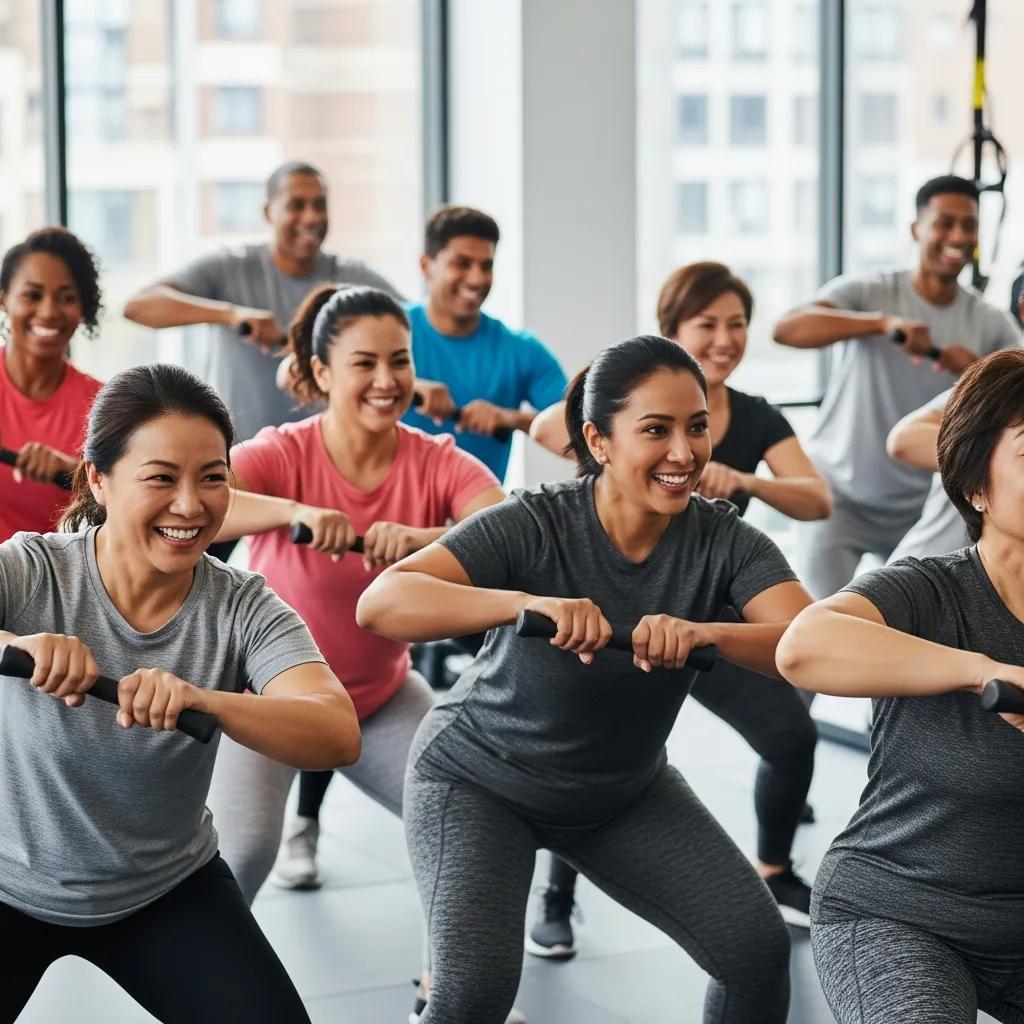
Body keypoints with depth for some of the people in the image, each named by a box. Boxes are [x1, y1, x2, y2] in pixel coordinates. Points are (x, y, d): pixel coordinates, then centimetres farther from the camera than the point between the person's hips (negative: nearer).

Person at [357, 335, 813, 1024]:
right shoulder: (535, 526, -27)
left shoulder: (724, 540, -18)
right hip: (480, 779, -4)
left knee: (758, 948, -6)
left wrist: (702, 632, -51)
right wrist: (527, 603, -56)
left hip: (627, 787, 4)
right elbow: (381, 604, -40)